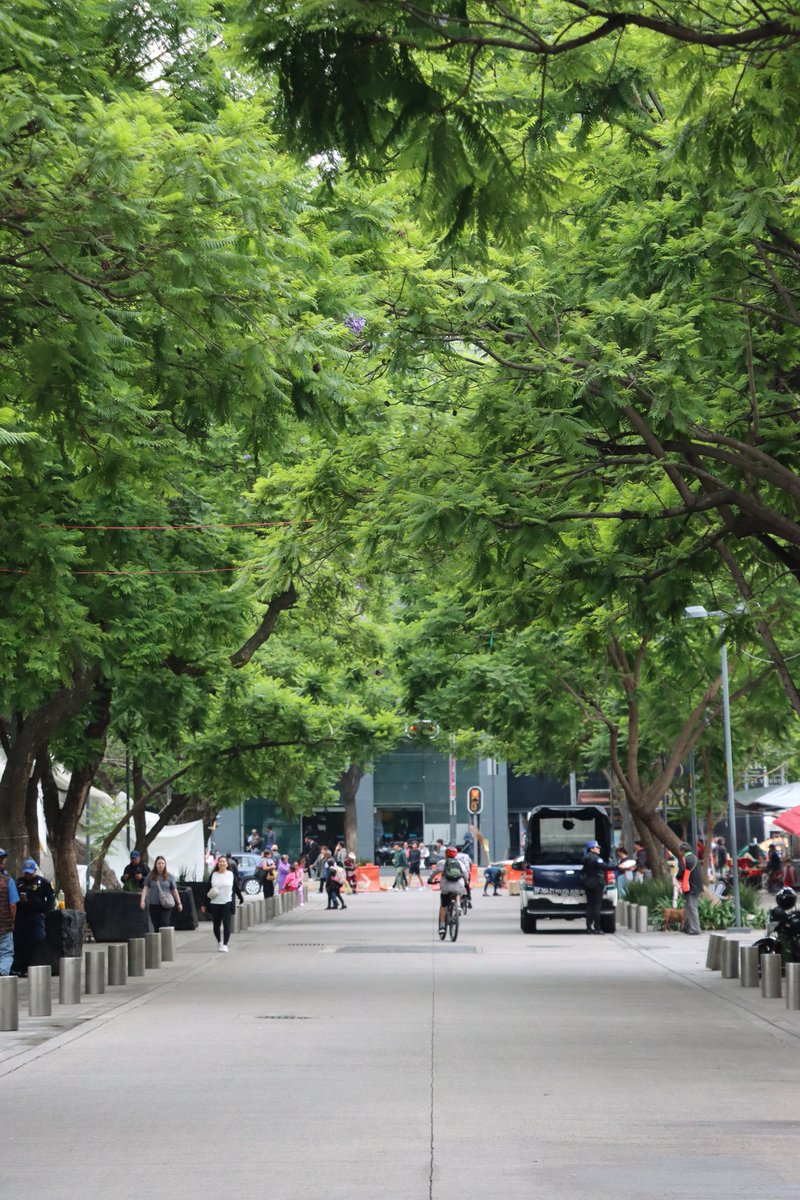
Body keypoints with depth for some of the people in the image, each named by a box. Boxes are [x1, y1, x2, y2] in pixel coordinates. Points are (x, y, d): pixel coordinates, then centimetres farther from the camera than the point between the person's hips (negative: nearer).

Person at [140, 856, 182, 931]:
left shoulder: (169, 876, 5)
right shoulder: (151, 876, 5)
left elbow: (174, 890, 10)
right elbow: (145, 888, 5)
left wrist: (179, 903, 13)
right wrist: (142, 900, -6)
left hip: (166, 905, -1)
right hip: (153, 904, 1)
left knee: (164, 925, -12)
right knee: (156, 926, 4)